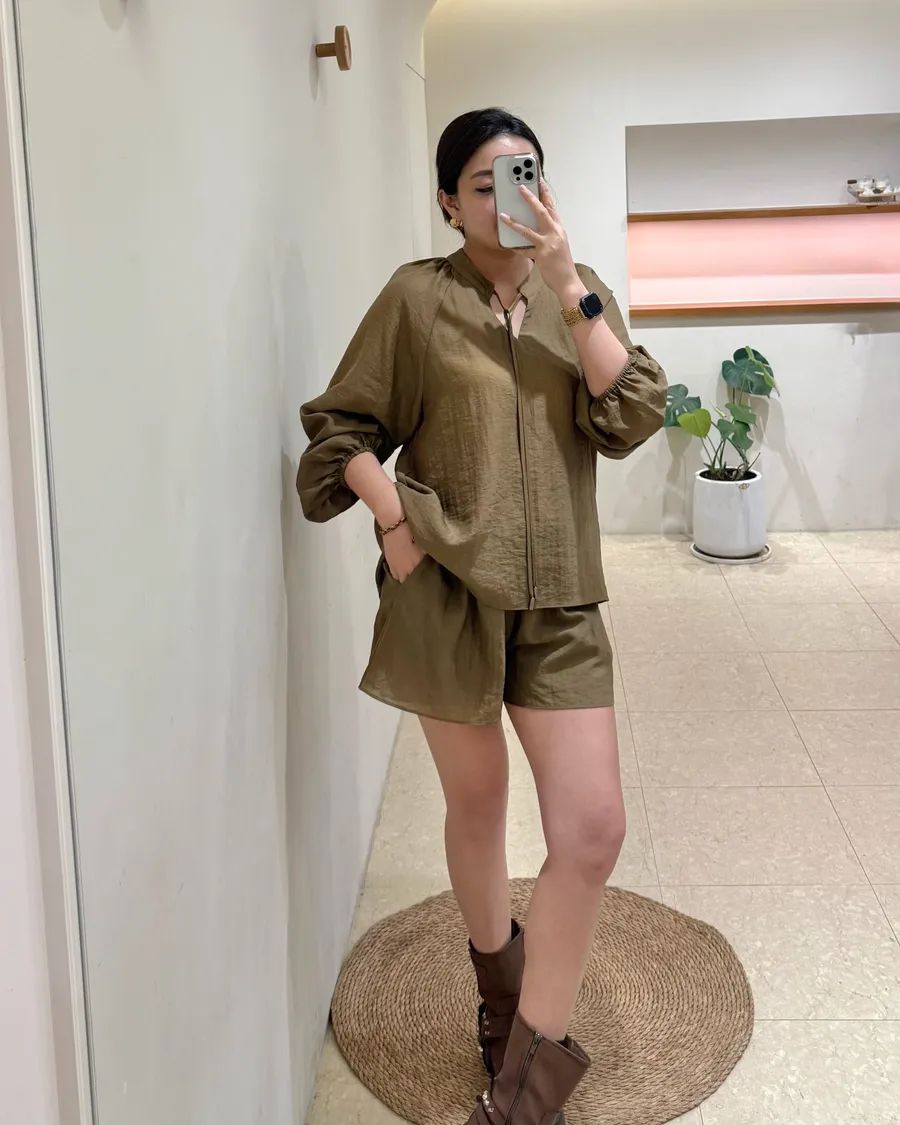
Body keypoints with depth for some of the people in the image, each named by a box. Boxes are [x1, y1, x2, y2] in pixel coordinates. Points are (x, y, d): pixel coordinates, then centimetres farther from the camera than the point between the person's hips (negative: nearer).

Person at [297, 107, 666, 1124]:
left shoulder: (579, 295, 8)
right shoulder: (417, 297, -1)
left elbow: (631, 421, -6)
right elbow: (339, 429, 2)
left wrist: (571, 293, -13)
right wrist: (395, 520, -11)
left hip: (557, 601, 2)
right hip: (446, 592, -2)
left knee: (593, 830, -6)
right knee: (476, 805, 14)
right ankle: (499, 984, 44)